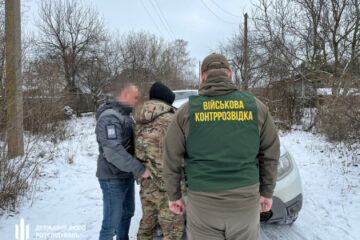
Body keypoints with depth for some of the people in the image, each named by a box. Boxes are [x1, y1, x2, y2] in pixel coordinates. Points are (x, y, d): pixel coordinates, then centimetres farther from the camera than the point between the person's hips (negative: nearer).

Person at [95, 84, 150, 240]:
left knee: (128, 212, 24)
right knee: (112, 223, 0)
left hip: (127, 175, 10)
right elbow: (113, 152, -32)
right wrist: (140, 169, -29)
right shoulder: (109, 118, -22)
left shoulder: (125, 115, 11)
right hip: (113, 179, -10)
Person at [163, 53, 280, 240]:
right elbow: (270, 155, 6)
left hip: (202, 203, -1)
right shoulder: (255, 106, 1)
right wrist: (266, 192, 16)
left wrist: (174, 196, 11)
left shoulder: (187, 111, -2)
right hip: (245, 201, 1)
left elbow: (172, 159, 1)